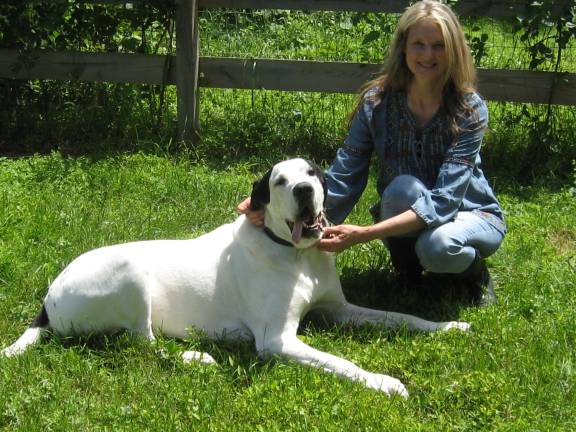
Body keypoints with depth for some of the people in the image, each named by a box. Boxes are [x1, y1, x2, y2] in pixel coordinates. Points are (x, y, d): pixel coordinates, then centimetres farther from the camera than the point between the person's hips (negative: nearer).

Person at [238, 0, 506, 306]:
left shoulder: (470, 110, -23)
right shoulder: (377, 103, -15)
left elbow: (443, 201, -33)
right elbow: (342, 178, -19)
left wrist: (363, 234, -45)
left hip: (471, 215, -2)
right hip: (402, 217, 2)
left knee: (439, 246, -37)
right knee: (404, 187, -33)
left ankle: (475, 269, -2)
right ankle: (405, 269, -5)